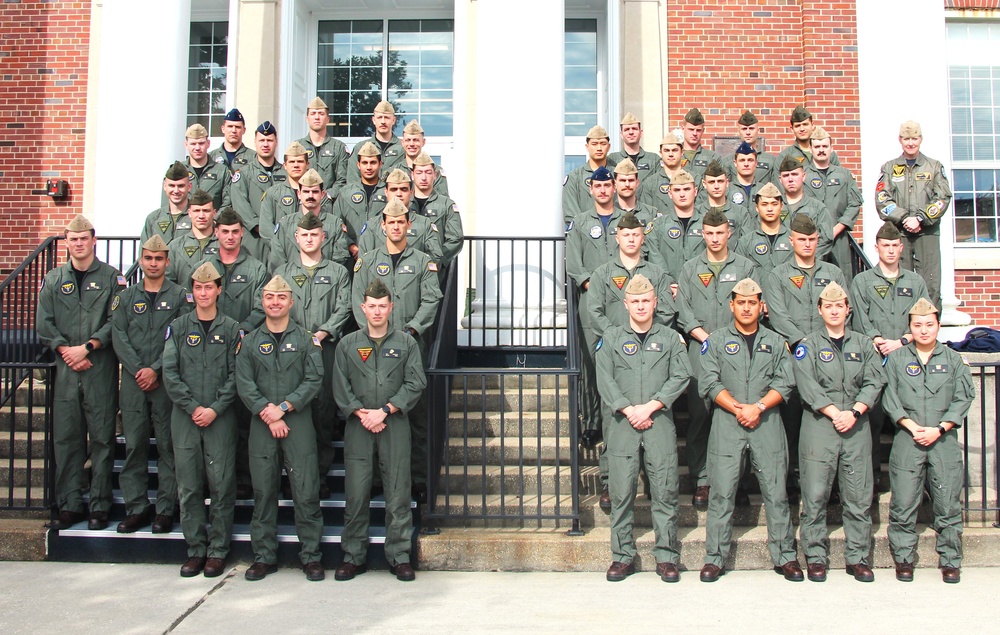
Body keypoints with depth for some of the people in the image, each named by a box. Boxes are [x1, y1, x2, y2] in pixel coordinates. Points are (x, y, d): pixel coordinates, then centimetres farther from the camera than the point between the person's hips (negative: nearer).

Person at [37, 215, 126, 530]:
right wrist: (65, 350, -6)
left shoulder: (111, 277, 3)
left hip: (101, 368, -3)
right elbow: (43, 324, 7)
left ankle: (99, 507, 7)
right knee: (65, 438, 5)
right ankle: (69, 506, 13)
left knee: (102, 438, 1)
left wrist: (87, 347, -13)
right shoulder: (53, 279, 13)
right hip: (65, 368, 3)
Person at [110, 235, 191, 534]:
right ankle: (136, 508, 11)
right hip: (133, 380, 3)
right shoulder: (126, 297, 13)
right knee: (134, 445, 4)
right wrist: (138, 369, -9)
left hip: (166, 380, -2)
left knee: (168, 445, 0)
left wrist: (156, 369, -12)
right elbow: (118, 336, 4)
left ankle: (165, 510, 6)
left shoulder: (180, 296, 4)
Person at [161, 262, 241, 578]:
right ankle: (195, 549, 14)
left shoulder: (232, 329, 5)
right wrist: (192, 407, -8)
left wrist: (215, 409, -11)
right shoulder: (178, 327, 8)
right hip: (185, 416, 2)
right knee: (188, 486, 4)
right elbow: (170, 372, 1)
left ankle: (218, 550, 9)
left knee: (221, 484, -1)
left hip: (221, 418, -1)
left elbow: (236, 375, -1)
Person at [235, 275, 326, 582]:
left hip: (299, 421, -1)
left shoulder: (305, 339, 7)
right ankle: (264, 556, 16)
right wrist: (268, 414, -10)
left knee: (306, 492, -3)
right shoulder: (250, 341, 11)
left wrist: (284, 407, -12)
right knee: (263, 492, 6)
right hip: (261, 424, 2)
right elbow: (244, 384, 1)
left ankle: (311, 556, 7)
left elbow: (314, 380, -3)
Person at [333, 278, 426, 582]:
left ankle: (399, 557, 9)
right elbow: (340, 388, 5)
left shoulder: (406, 343, 8)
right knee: (356, 494, 2)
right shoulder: (347, 344, 11)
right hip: (358, 428, 1)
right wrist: (363, 414, -9)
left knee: (398, 494, 0)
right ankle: (354, 557, 13)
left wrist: (384, 411, -10)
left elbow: (415, 384, -1)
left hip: (395, 426, -1)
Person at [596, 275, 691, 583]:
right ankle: (623, 556, 10)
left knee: (665, 491, 0)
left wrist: (650, 407, -9)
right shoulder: (612, 337, 11)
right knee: (621, 492, 1)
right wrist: (629, 410, -9)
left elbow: (681, 376, 1)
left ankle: (667, 556, 10)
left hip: (660, 422, 0)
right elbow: (605, 380, 2)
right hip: (622, 423, 0)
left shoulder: (669, 337, 11)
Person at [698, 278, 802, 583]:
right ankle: (715, 558, 7)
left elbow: (784, 383, 4)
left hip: (767, 424, 1)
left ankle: (785, 557, 13)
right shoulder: (716, 341, 9)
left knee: (776, 491, 3)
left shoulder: (775, 342, 13)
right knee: (722, 492, -1)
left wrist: (758, 407, -11)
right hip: (726, 424, -1)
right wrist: (738, 408, -11)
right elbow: (709, 383, -1)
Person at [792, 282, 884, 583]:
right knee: (815, 495, -3)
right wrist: (834, 413, -14)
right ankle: (815, 557, 5)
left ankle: (858, 557, 12)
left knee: (859, 496, 3)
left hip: (857, 425, 2)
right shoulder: (808, 345, 7)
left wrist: (854, 412, -10)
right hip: (818, 424, -2)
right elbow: (807, 384, -6)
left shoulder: (864, 344, 15)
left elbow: (874, 382, 4)